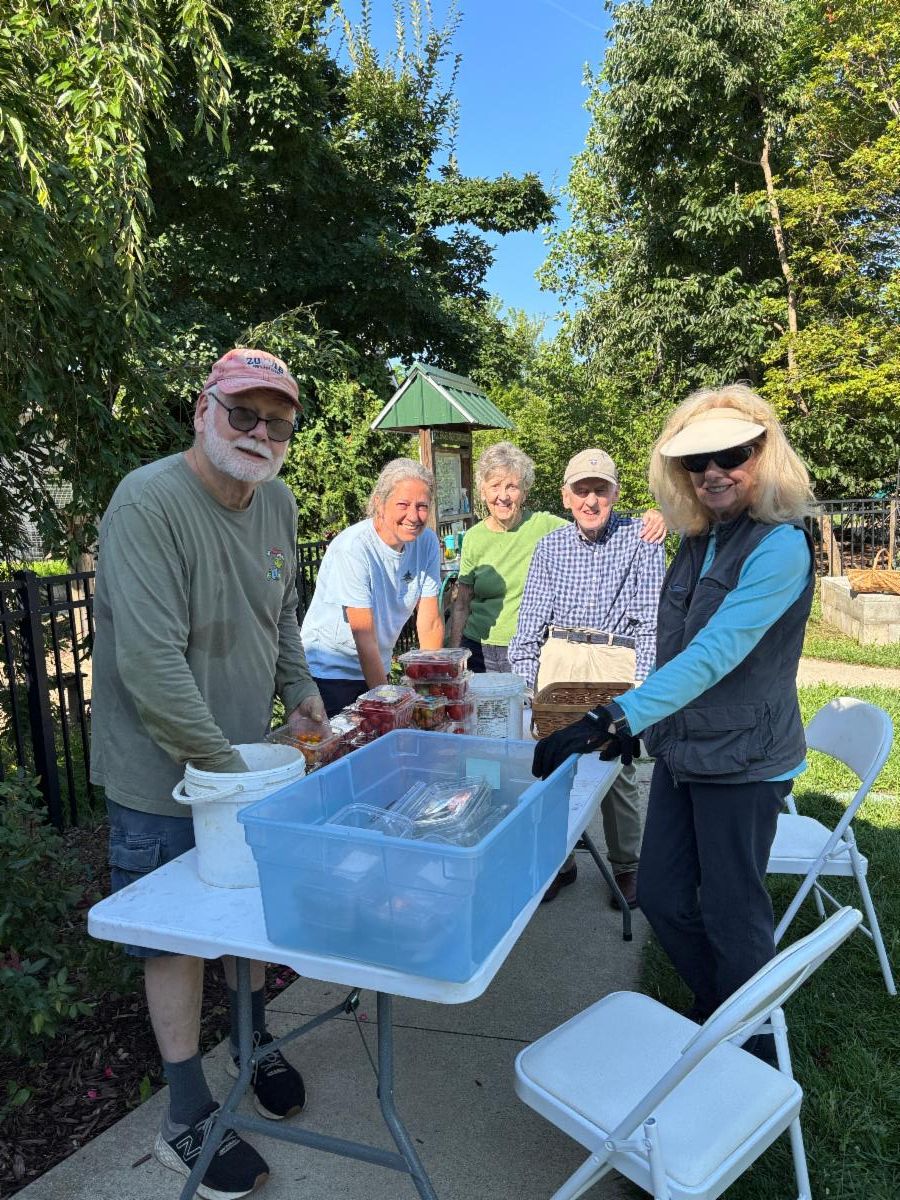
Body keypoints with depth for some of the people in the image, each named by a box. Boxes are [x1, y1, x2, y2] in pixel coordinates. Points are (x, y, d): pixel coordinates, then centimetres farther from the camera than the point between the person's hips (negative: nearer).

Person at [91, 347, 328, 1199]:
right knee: (178, 935, 10)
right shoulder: (149, 505, -24)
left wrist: (299, 688, 6)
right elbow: (150, 664, -30)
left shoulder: (277, 502, 1)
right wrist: (224, 767, -23)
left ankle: (256, 1047, 46)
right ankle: (188, 1121, 30)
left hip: (248, 755, 7)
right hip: (165, 777, -6)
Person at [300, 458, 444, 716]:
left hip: (375, 667, 6)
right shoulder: (352, 548, -24)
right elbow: (365, 636, -23)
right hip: (328, 672, -6)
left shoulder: (427, 542, -7)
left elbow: (430, 623, -5)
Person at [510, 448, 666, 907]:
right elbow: (530, 622, 9)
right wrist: (523, 682, 0)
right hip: (557, 657, 3)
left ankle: (626, 865, 22)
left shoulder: (641, 540, 1)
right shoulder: (550, 546, 9)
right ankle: (559, 860, 22)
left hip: (617, 658, -2)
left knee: (617, 766, 1)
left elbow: (651, 619, -3)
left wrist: (641, 685, -12)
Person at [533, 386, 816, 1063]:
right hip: (682, 752, 7)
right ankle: (714, 1016, 41)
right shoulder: (699, 541, 6)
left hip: (743, 763, -7)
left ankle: (754, 1057, 35)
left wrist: (615, 720, -35)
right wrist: (638, 724, 17)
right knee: (662, 897, 15)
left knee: (732, 913, 8)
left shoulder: (779, 546, -19)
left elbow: (713, 654, -29)